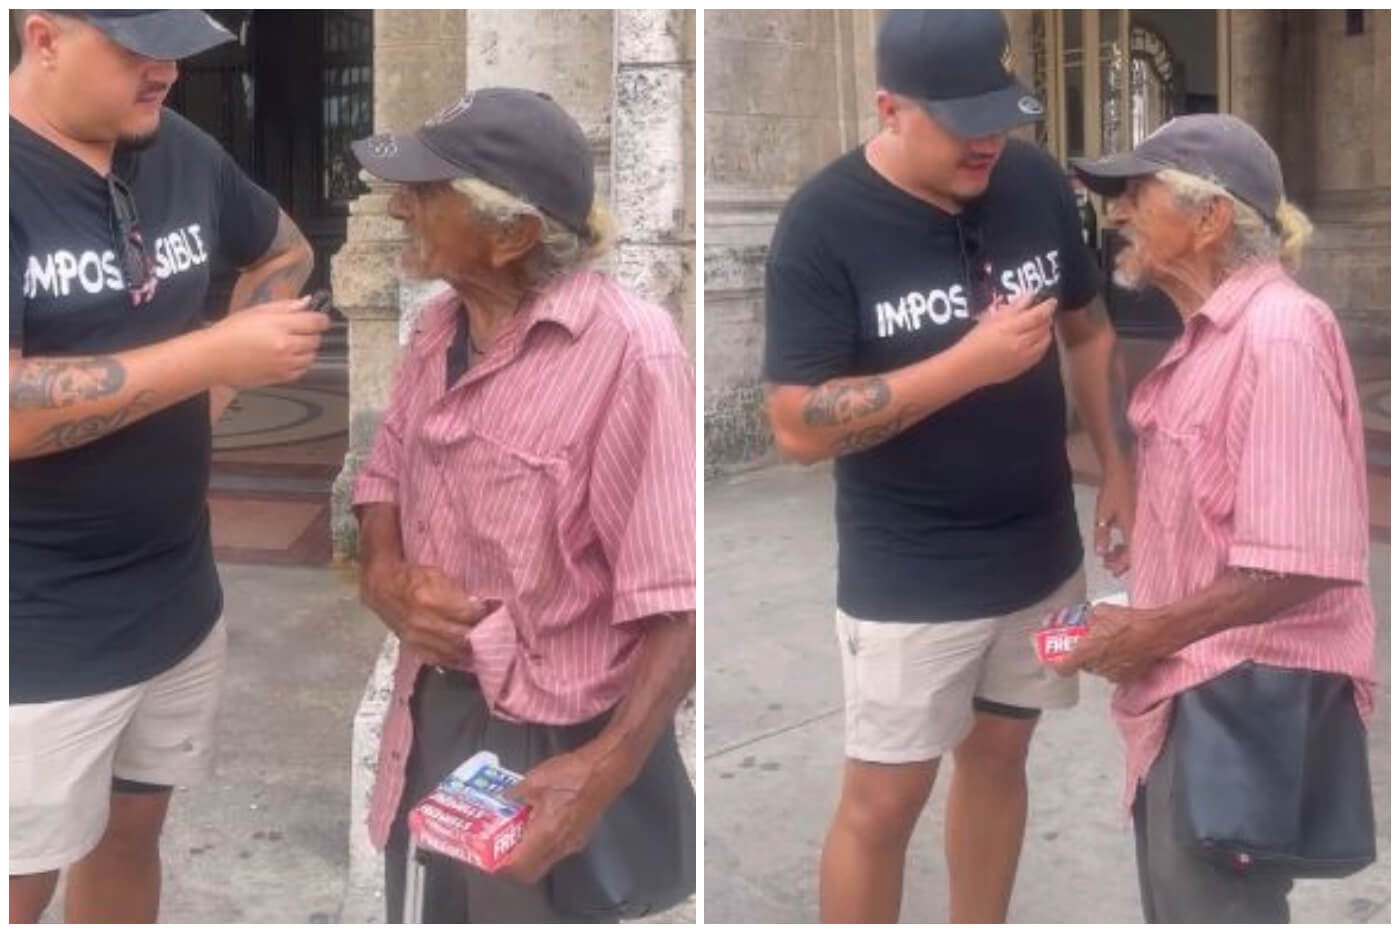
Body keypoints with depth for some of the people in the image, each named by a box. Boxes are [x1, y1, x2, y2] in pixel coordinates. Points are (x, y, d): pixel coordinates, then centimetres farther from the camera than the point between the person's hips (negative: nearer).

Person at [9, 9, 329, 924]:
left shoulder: (181, 150, 1)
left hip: (179, 594, 6)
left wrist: (217, 386, 6)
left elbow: (284, 251, 21)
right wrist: (210, 353, -25)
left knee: (133, 827, 22)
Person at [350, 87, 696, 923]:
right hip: (432, 711, 7)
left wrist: (606, 771, -33)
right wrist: (384, 573, -5)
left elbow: (680, 601, -25)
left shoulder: (629, 350, -24)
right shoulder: (439, 328, 2)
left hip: (554, 747, -7)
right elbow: (386, 474, 16)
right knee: (420, 908, 24)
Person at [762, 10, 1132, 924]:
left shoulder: (1038, 182, -4)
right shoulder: (824, 224, -19)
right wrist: (970, 363, -27)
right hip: (908, 580, -5)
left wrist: (1119, 468, 4)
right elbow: (800, 426, -22)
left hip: (1042, 553, 5)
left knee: (998, 754, 20)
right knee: (884, 797, 5)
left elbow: (1089, 331, 11)